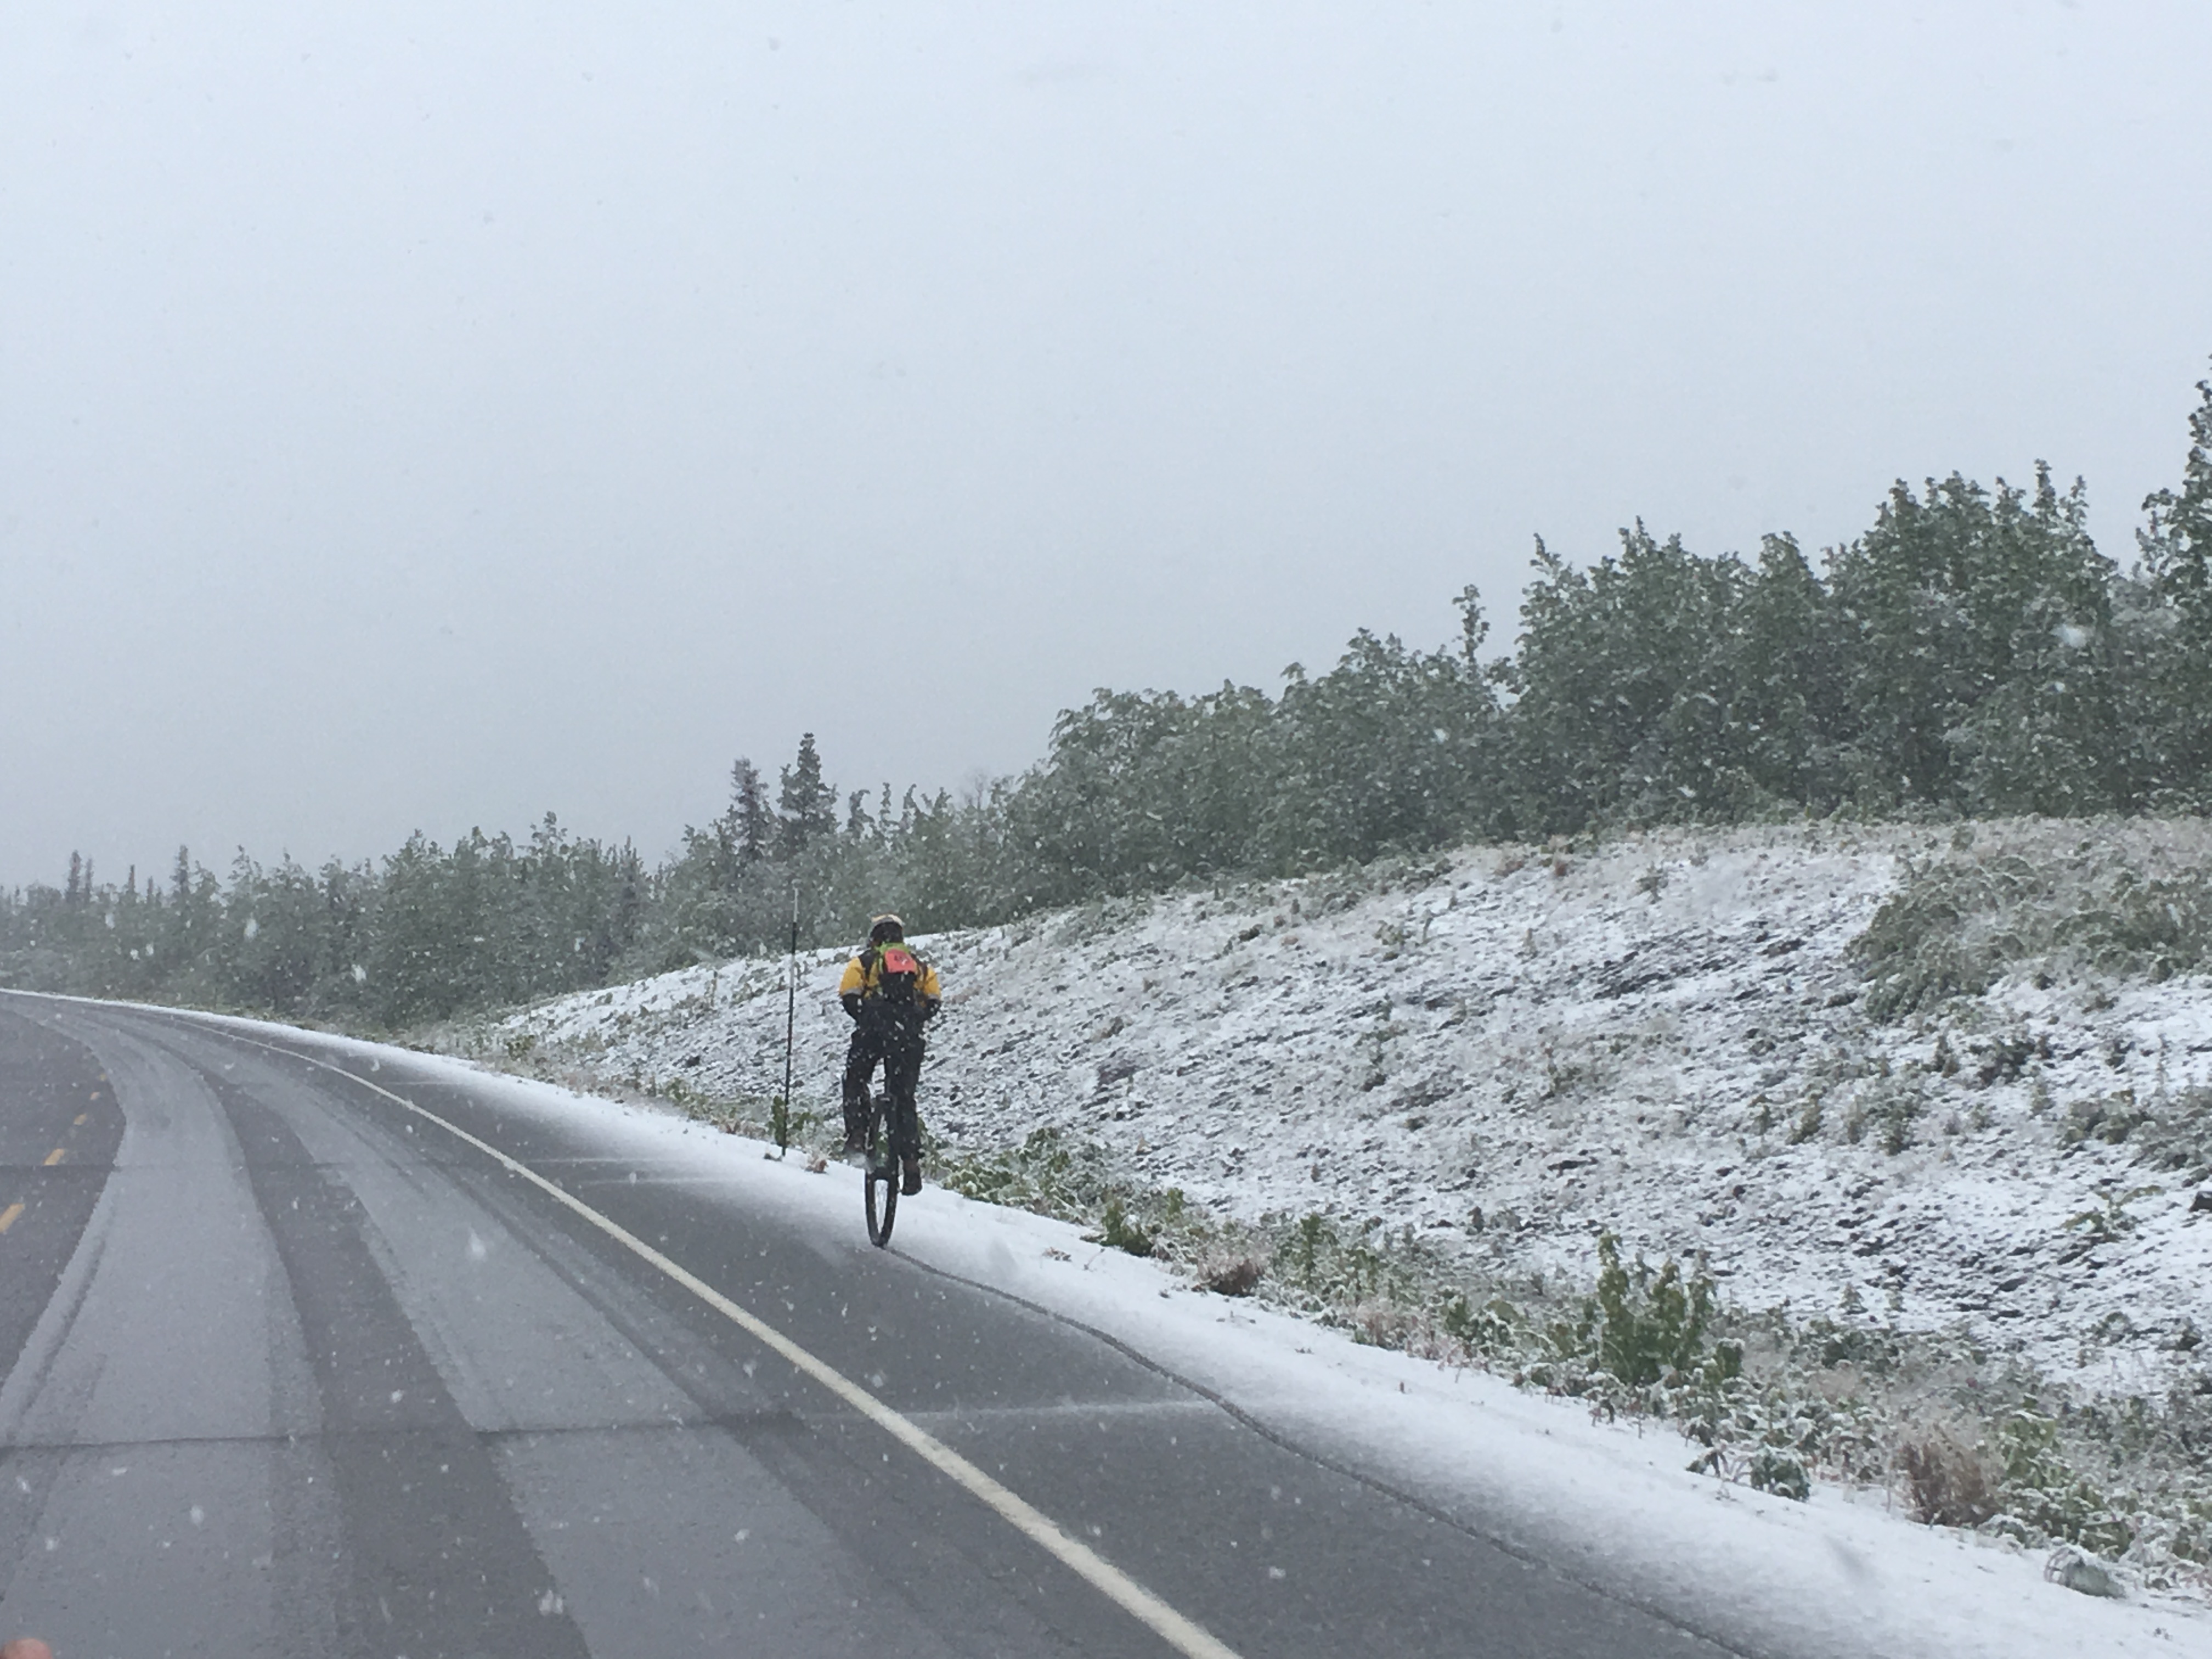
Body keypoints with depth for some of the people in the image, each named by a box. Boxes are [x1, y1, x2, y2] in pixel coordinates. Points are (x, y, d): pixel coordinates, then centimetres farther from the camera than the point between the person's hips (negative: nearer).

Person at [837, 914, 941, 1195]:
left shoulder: (864, 961, 14)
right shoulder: (920, 965, 23)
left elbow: (849, 995, 0)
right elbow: (933, 1001, 9)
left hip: (873, 1033, -2)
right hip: (909, 1038, 3)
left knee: (855, 1082, 20)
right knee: (904, 1098, 8)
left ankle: (857, 1136, -1)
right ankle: (911, 1162, -3)